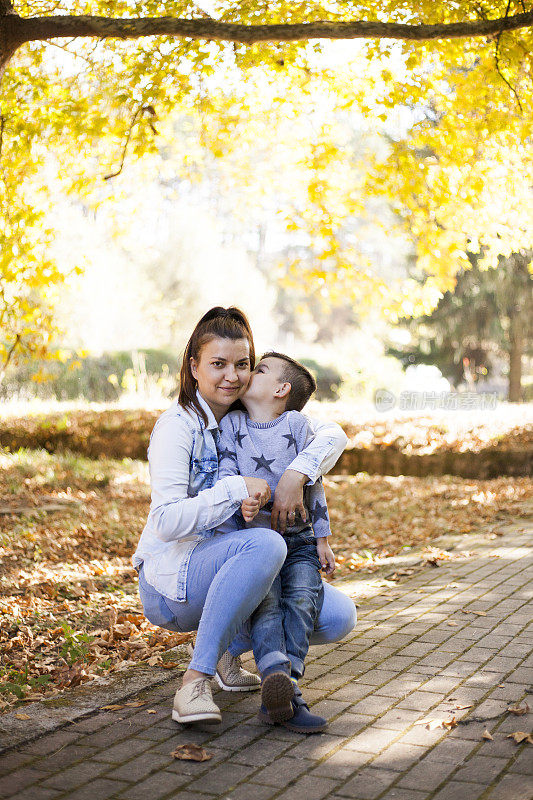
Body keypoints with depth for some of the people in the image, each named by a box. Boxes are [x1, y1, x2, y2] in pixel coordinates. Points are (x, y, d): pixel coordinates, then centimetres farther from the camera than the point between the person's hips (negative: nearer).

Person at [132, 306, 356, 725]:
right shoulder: (177, 426, -16)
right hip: (172, 580, -7)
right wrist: (237, 488, -29)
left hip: (230, 574, 7)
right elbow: (167, 522, -26)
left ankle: (228, 649, 13)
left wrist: (296, 474, -21)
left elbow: (332, 434, -4)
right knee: (265, 543, -36)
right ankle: (196, 679, -27)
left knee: (340, 616, -6)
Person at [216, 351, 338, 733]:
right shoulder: (232, 424, 6)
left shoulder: (297, 423, 3)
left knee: (302, 597, -23)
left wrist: (322, 539, 3)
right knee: (264, 600, -25)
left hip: (299, 538, 0)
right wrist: (239, 501, -24)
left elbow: (314, 483, 4)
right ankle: (275, 677, -43)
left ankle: (284, 695, -30)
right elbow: (226, 476, -1)